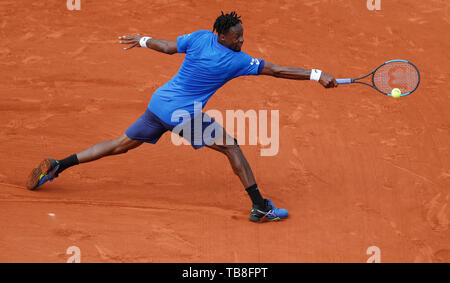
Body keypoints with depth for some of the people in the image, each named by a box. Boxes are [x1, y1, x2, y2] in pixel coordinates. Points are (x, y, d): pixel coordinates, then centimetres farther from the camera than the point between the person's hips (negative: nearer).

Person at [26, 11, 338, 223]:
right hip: (182, 114, -7)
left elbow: (167, 47, 9)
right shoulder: (237, 61, -16)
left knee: (121, 144, 18)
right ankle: (260, 206, -7)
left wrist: (142, 40, 28)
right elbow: (275, 70, -17)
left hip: (158, 104, 7)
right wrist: (317, 75, -17)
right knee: (231, 146, -2)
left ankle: (57, 166, 20)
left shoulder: (200, 37, -1)